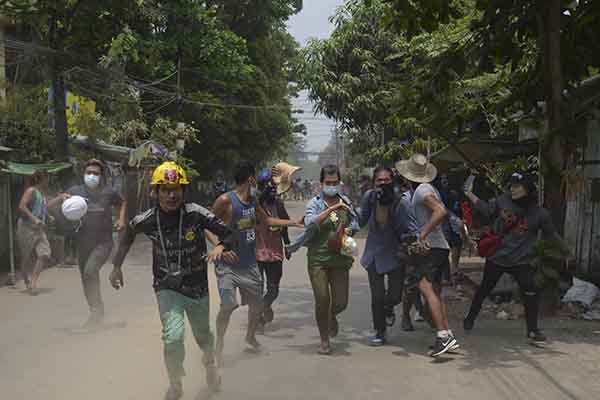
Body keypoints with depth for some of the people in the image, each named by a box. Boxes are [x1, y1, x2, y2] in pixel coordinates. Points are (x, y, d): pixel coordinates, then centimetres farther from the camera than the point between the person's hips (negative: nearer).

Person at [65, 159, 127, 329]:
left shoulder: (108, 192, -3)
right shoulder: (75, 191, -1)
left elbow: (123, 202, 19)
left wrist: (121, 220, 4)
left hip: (103, 243, -3)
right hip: (83, 244, 4)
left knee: (90, 271, -26)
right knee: (87, 282, 12)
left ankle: (96, 312, -11)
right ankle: (97, 315, 32)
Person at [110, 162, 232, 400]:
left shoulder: (196, 214, -18)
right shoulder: (147, 220, -12)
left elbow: (227, 233, -12)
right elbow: (128, 234, 8)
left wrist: (220, 247, -34)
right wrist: (117, 266, 11)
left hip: (198, 287, 1)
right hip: (167, 288, 0)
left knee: (203, 335, 20)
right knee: (173, 338, -19)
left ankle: (210, 363, 55)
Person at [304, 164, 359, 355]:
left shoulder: (346, 202, 8)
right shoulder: (315, 203, -3)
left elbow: (355, 223, 17)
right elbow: (310, 223, -21)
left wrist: (349, 229, -5)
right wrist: (332, 208, -27)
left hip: (340, 259, 3)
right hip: (318, 259, -3)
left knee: (341, 302, 2)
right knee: (322, 300, -5)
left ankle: (332, 316, 40)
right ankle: (324, 340, 15)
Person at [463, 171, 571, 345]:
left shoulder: (539, 213, -10)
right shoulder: (503, 201, -9)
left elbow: (551, 234, 3)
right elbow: (487, 210, 7)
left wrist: (566, 251, 8)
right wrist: (470, 194, 4)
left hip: (521, 261, -1)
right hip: (496, 257, 1)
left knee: (532, 293, -10)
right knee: (485, 288, 15)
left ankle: (532, 329, 7)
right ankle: (470, 317, 35)